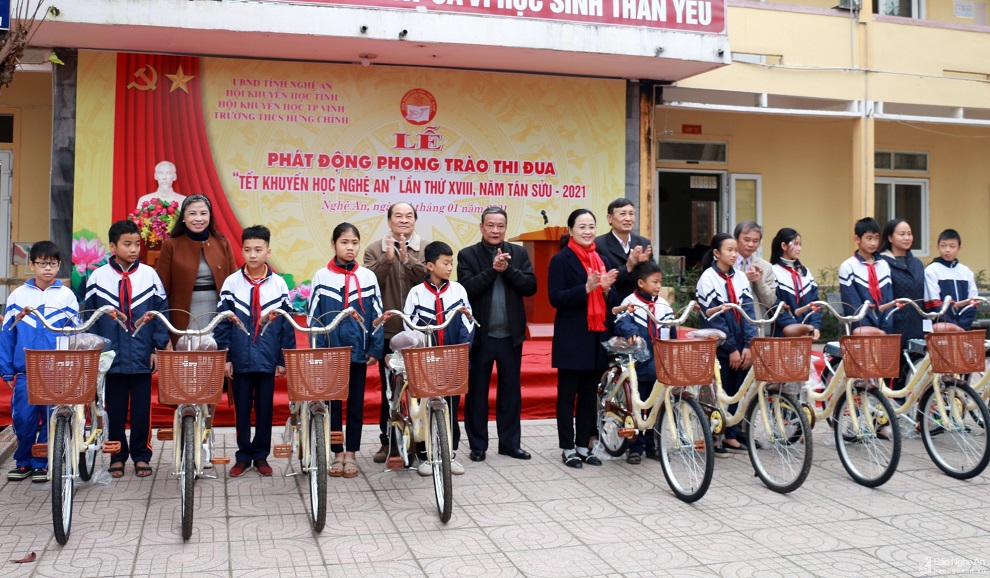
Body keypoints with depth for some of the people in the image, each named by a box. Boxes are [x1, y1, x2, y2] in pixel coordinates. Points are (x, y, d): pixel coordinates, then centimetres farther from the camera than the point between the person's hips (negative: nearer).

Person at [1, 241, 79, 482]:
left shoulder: (66, 296, 3)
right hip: (25, 372, 1)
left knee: (52, 420, 3)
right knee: (23, 418, 1)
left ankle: (42, 464, 18)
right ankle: (23, 461, 20)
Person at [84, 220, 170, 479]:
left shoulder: (149, 275, 0)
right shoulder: (98, 277, 1)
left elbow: (161, 312, 3)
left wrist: (159, 347, -2)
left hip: (142, 357, 0)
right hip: (111, 357, 0)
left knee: (142, 410, 7)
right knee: (115, 410, 9)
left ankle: (141, 455, 20)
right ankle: (117, 456, 23)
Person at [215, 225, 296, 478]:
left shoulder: (278, 284, -1)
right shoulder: (231, 283, -1)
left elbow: (287, 325, 2)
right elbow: (222, 324, 1)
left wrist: (284, 360, 1)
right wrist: (224, 357, -4)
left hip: (268, 360, 0)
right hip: (240, 359, 0)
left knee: (265, 409, 9)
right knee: (241, 410, 9)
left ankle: (261, 456, 22)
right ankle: (243, 456, 21)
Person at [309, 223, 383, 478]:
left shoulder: (367, 277, 2)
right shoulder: (321, 277, 0)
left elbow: (377, 316, 3)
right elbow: (313, 317, 1)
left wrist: (376, 349, -2)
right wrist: (316, 351, -5)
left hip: (359, 350, 1)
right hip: (330, 351, -1)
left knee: (356, 403, 8)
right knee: (332, 403, 7)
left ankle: (351, 454, 18)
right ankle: (337, 454, 18)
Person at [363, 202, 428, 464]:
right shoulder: (374, 250, 4)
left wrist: (407, 259, -18)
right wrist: (387, 259, -18)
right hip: (387, 331, 0)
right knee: (388, 389, 9)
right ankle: (388, 441, 19)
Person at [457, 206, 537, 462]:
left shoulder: (518, 253, 6)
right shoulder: (467, 255, -1)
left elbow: (531, 286, -4)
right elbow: (467, 289, -14)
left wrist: (507, 269, -16)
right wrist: (492, 270, -21)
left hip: (511, 335, 2)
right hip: (479, 335, -2)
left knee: (511, 391, 10)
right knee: (476, 391, 6)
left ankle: (510, 443, 22)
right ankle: (478, 445, 17)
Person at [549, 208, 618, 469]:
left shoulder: (603, 261, 13)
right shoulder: (561, 260, -4)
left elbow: (612, 302, 13)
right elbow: (556, 298, -12)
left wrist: (607, 288, -9)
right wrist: (586, 287, -24)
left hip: (597, 337, 5)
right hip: (571, 338, -5)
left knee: (590, 394, 10)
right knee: (567, 394, 3)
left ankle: (583, 446, 19)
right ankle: (568, 448, 11)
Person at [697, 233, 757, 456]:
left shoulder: (740, 278, 8)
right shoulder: (708, 278, -7)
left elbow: (748, 311, 2)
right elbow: (713, 318, -11)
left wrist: (748, 345, -8)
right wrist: (731, 348, -13)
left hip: (740, 347, 5)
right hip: (718, 347, -5)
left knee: (735, 391, 9)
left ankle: (731, 436, 20)